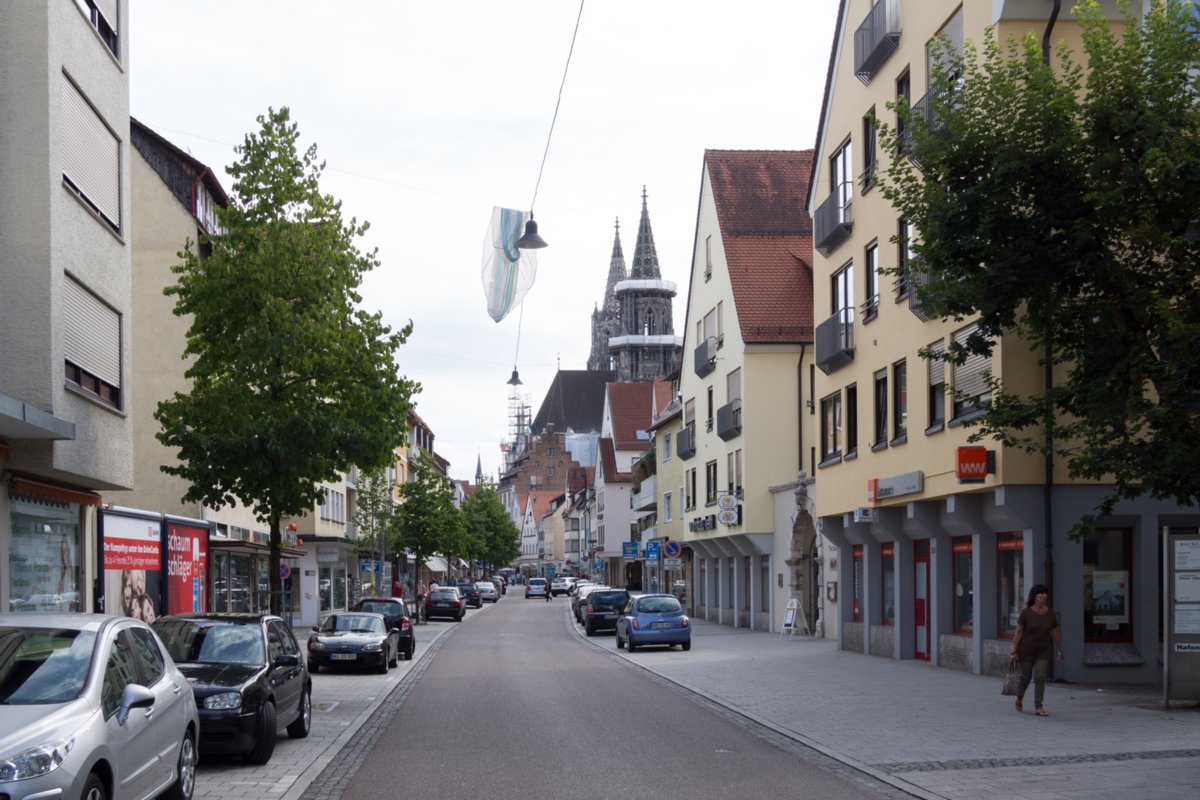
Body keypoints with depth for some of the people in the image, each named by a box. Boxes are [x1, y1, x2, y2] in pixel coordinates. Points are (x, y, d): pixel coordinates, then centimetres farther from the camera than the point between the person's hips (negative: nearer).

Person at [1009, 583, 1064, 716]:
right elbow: (1018, 632, -10)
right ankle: (1019, 698, 38)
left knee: (1040, 677, -8)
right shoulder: (1026, 612, -12)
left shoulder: (1051, 613, -3)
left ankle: (1038, 707, -5)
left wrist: (1061, 650, 12)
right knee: (1026, 677, 9)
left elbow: (1055, 633, 7)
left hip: (1043, 652, 2)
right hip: (1026, 651, -2)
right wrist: (1014, 652, -13)